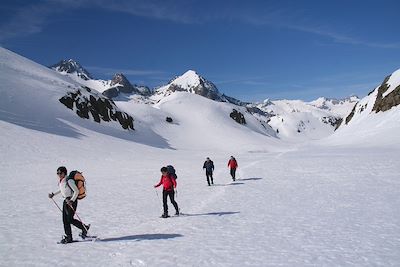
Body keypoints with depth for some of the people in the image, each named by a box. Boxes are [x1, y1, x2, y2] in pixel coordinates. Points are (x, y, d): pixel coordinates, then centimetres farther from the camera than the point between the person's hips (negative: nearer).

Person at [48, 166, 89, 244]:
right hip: (66, 201, 9)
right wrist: (53, 194, 23)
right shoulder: (61, 181, 8)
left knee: (70, 219, -9)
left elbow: (76, 191, -19)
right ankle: (68, 237, 13)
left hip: (72, 200, -8)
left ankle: (85, 228, 10)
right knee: (65, 219, 6)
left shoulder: (69, 181, -18)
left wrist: (71, 201, -25)